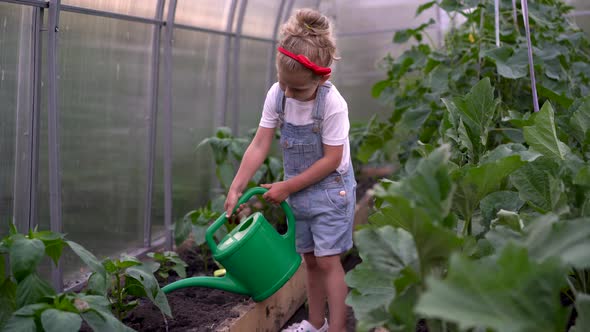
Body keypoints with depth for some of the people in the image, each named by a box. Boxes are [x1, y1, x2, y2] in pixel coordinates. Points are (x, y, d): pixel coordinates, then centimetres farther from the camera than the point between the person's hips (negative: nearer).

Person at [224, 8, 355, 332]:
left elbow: (331, 160, -21)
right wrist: (236, 188, -14)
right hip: (299, 190, 5)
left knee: (327, 259, -6)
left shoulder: (333, 104, -25)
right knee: (310, 258, 14)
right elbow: (259, 144, -8)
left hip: (330, 188, -5)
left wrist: (286, 187, -16)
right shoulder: (276, 95, -11)